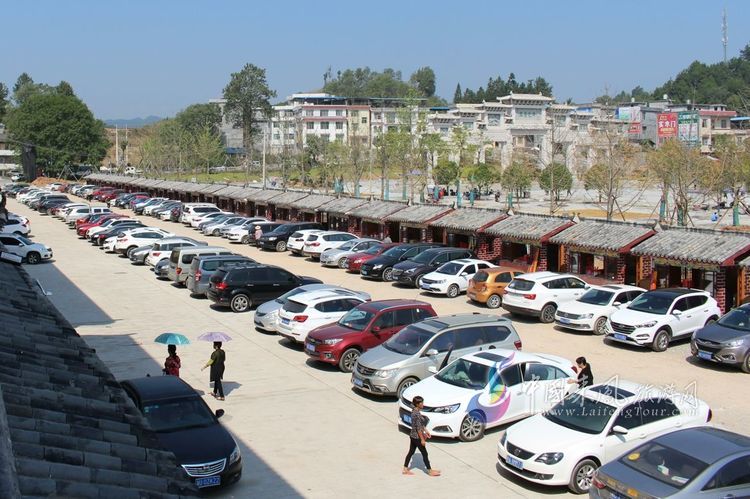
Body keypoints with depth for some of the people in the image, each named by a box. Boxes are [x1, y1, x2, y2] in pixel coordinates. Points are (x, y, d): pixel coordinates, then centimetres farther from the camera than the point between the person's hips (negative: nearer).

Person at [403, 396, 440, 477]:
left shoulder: (414, 411, 5)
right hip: (417, 437, -9)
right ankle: (430, 471, 14)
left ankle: (405, 469, 23)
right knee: (424, 453, 3)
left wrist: (426, 431, 22)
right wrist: (422, 439, -18)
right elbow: (418, 428, -23)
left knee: (411, 452, 16)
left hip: (412, 436, 9)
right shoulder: (417, 414, -25)